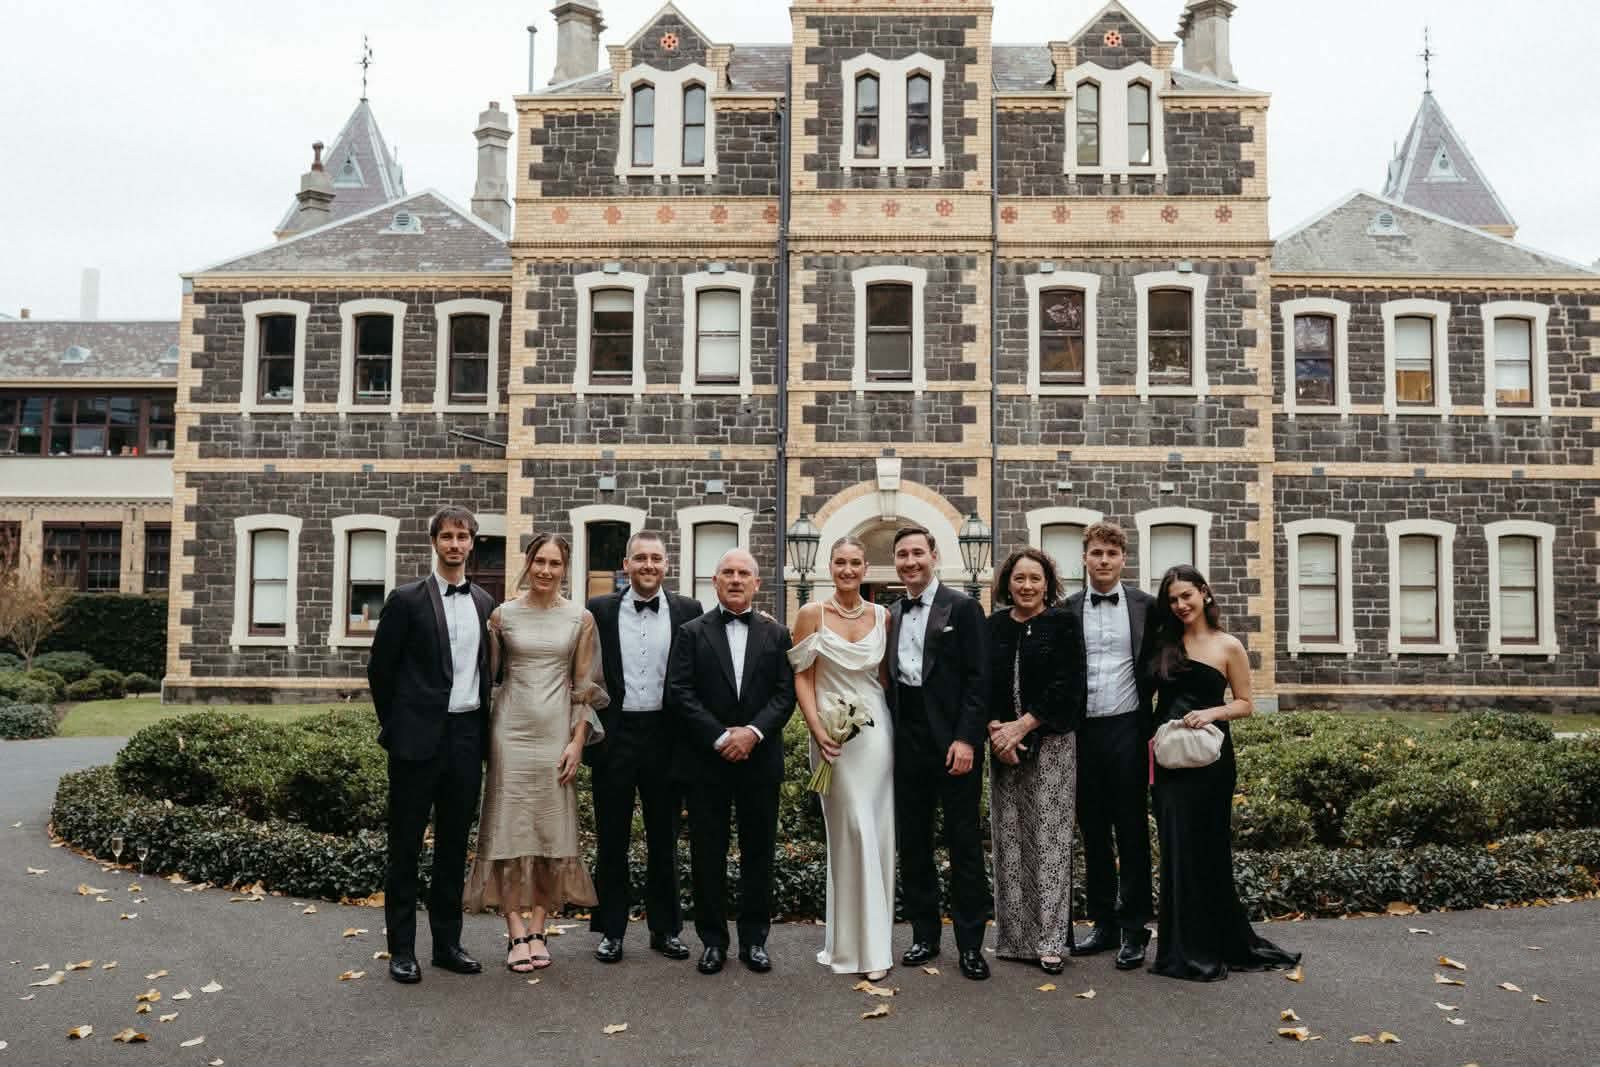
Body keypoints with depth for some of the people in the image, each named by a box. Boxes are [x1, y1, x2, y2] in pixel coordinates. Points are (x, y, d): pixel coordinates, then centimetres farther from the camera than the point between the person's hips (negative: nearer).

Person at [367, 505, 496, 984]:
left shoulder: (484, 603, 9)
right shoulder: (407, 599, -5)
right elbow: (379, 669, 0)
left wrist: (484, 729, 12)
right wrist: (394, 725, 5)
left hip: (467, 736, 4)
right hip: (419, 737, -4)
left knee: (454, 845, 12)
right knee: (406, 845, 4)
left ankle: (447, 942, 22)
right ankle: (402, 948, 14)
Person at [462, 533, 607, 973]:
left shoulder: (580, 618, 3)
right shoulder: (502, 615, 2)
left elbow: (585, 685, 4)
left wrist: (578, 740, -3)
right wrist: (480, 735, 2)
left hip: (557, 733, 1)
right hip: (511, 729, 0)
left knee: (553, 829, 4)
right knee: (510, 827, -1)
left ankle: (538, 931, 13)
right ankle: (516, 934, 5)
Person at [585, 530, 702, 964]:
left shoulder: (688, 611, 2)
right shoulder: (600, 610, 1)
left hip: (665, 735, 0)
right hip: (614, 735, 0)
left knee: (664, 840, 11)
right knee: (611, 840, 9)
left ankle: (665, 929, 23)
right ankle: (611, 930, 20)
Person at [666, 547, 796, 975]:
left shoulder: (776, 634, 8)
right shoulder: (692, 633, 3)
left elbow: (785, 694, 1)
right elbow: (679, 694, -6)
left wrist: (753, 731, -15)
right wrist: (721, 737, -14)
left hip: (760, 760, 1)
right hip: (705, 762, -1)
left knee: (758, 852, 8)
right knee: (708, 854, 5)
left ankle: (754, 939, 20)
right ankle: (713, 940, 17)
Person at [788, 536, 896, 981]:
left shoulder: (882, 616, 6)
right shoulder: (812, 614, -2)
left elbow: (886, 673, 14)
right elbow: (802, 678, -2)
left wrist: (897, 724, 5)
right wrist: (817, 730, -12)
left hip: (877, 729, 3)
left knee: (876, 831, 6)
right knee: (852, 830, -4)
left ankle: (873, 938, 19)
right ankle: (856, 942, 7)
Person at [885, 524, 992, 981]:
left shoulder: (962, 608, -4)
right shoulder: (891, 615, 12)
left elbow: (979, 680, -9)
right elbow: (888, 678, 14)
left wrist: (966, 739, -16)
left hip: (952, 742, -5)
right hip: (907, 742, 5)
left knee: (964, 841, 2)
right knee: (912, 840, 10)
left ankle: (970, 943, 12)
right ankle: (924, 934, 22)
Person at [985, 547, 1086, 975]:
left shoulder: (1064, 624, 0)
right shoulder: (993, 627, 9)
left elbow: (1067, 685, -8)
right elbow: (979, 683, 6)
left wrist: (1022, 726, -13)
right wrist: (995, 729, -9)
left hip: (1050, 743, -3)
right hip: (1002, 744, 3)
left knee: (1048, 839, -3)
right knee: (1009, 839, 5)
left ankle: (1050, 940, 3)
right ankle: (1013, 936, 14)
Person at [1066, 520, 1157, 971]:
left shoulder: (1145, 606, 2)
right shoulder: (1066, 609, 5)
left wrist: (1154, 725, -4)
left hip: (1127, 731, -2)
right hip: (1082, 732, 2)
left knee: (1132, 831, 3)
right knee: (1093, 832, 10)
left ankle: (1134, 929, 12)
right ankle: (1104, 923, 21)